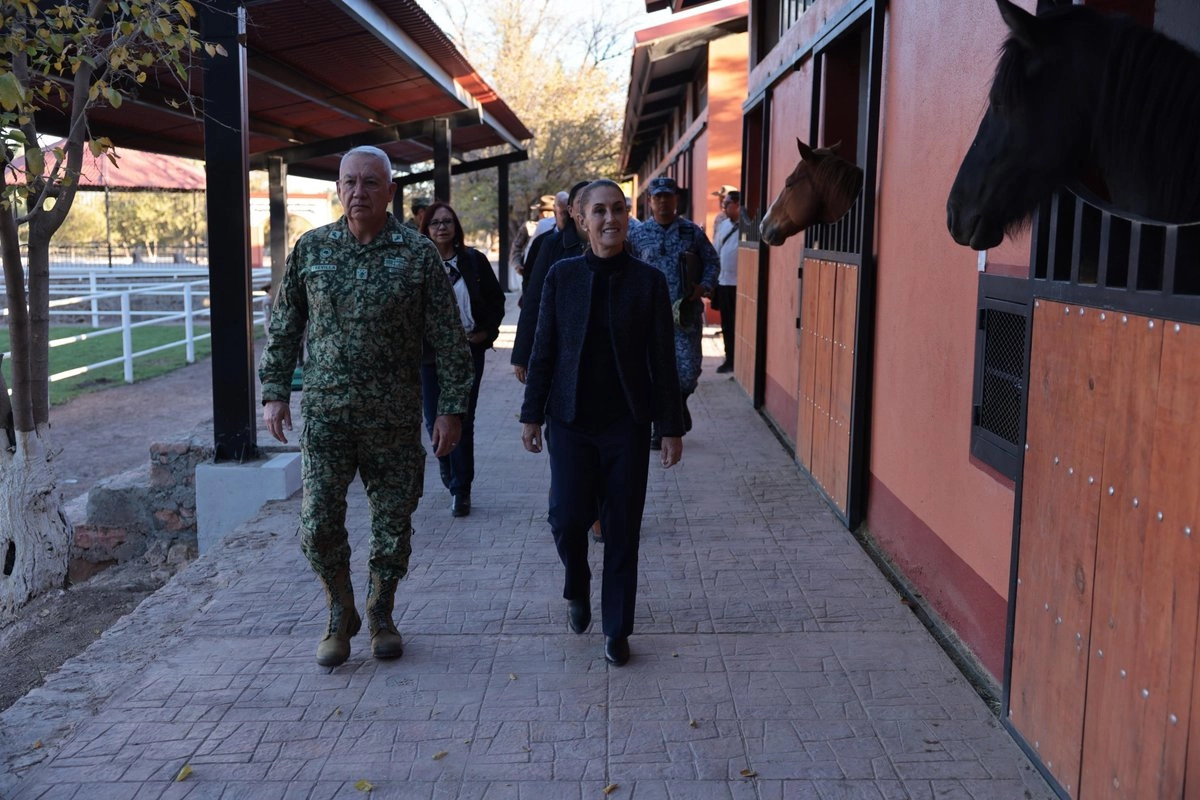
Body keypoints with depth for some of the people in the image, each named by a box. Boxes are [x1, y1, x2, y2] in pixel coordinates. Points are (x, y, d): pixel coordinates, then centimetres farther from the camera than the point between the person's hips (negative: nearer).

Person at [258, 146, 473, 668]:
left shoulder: (418, 254, -2)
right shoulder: (310, 248, 4)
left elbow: (449, 340, -1)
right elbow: (283, 327, 10)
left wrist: (451, 408, -6)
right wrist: (275, 392, 3)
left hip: (394, 418, -1)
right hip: (324, 414, 1)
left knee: (393, 523, 8)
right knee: (318, 524, -2)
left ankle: (380, 615, 30)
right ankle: (340, 616, 21)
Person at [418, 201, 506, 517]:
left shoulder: (474, 260, 2)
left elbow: (496, 299, 11)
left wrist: (487, 331, 2)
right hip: (429, 353, 0)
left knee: (463, 421, -1)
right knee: (434, 420, 6)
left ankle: (460, 488, 9)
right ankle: (447, 464, 37)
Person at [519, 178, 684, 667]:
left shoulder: (648, 281, -2)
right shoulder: (562, 276, 0)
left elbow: (662, 359, 0)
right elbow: (543, 350, 4)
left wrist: (672, 428, -1)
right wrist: (532, 415, 3)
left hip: (627, 421, 0)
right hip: (571, 419, 0)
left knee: (623, 528, 4)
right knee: (568, 518, -5)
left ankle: (617, 630, 19)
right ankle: (577, 589, 28)